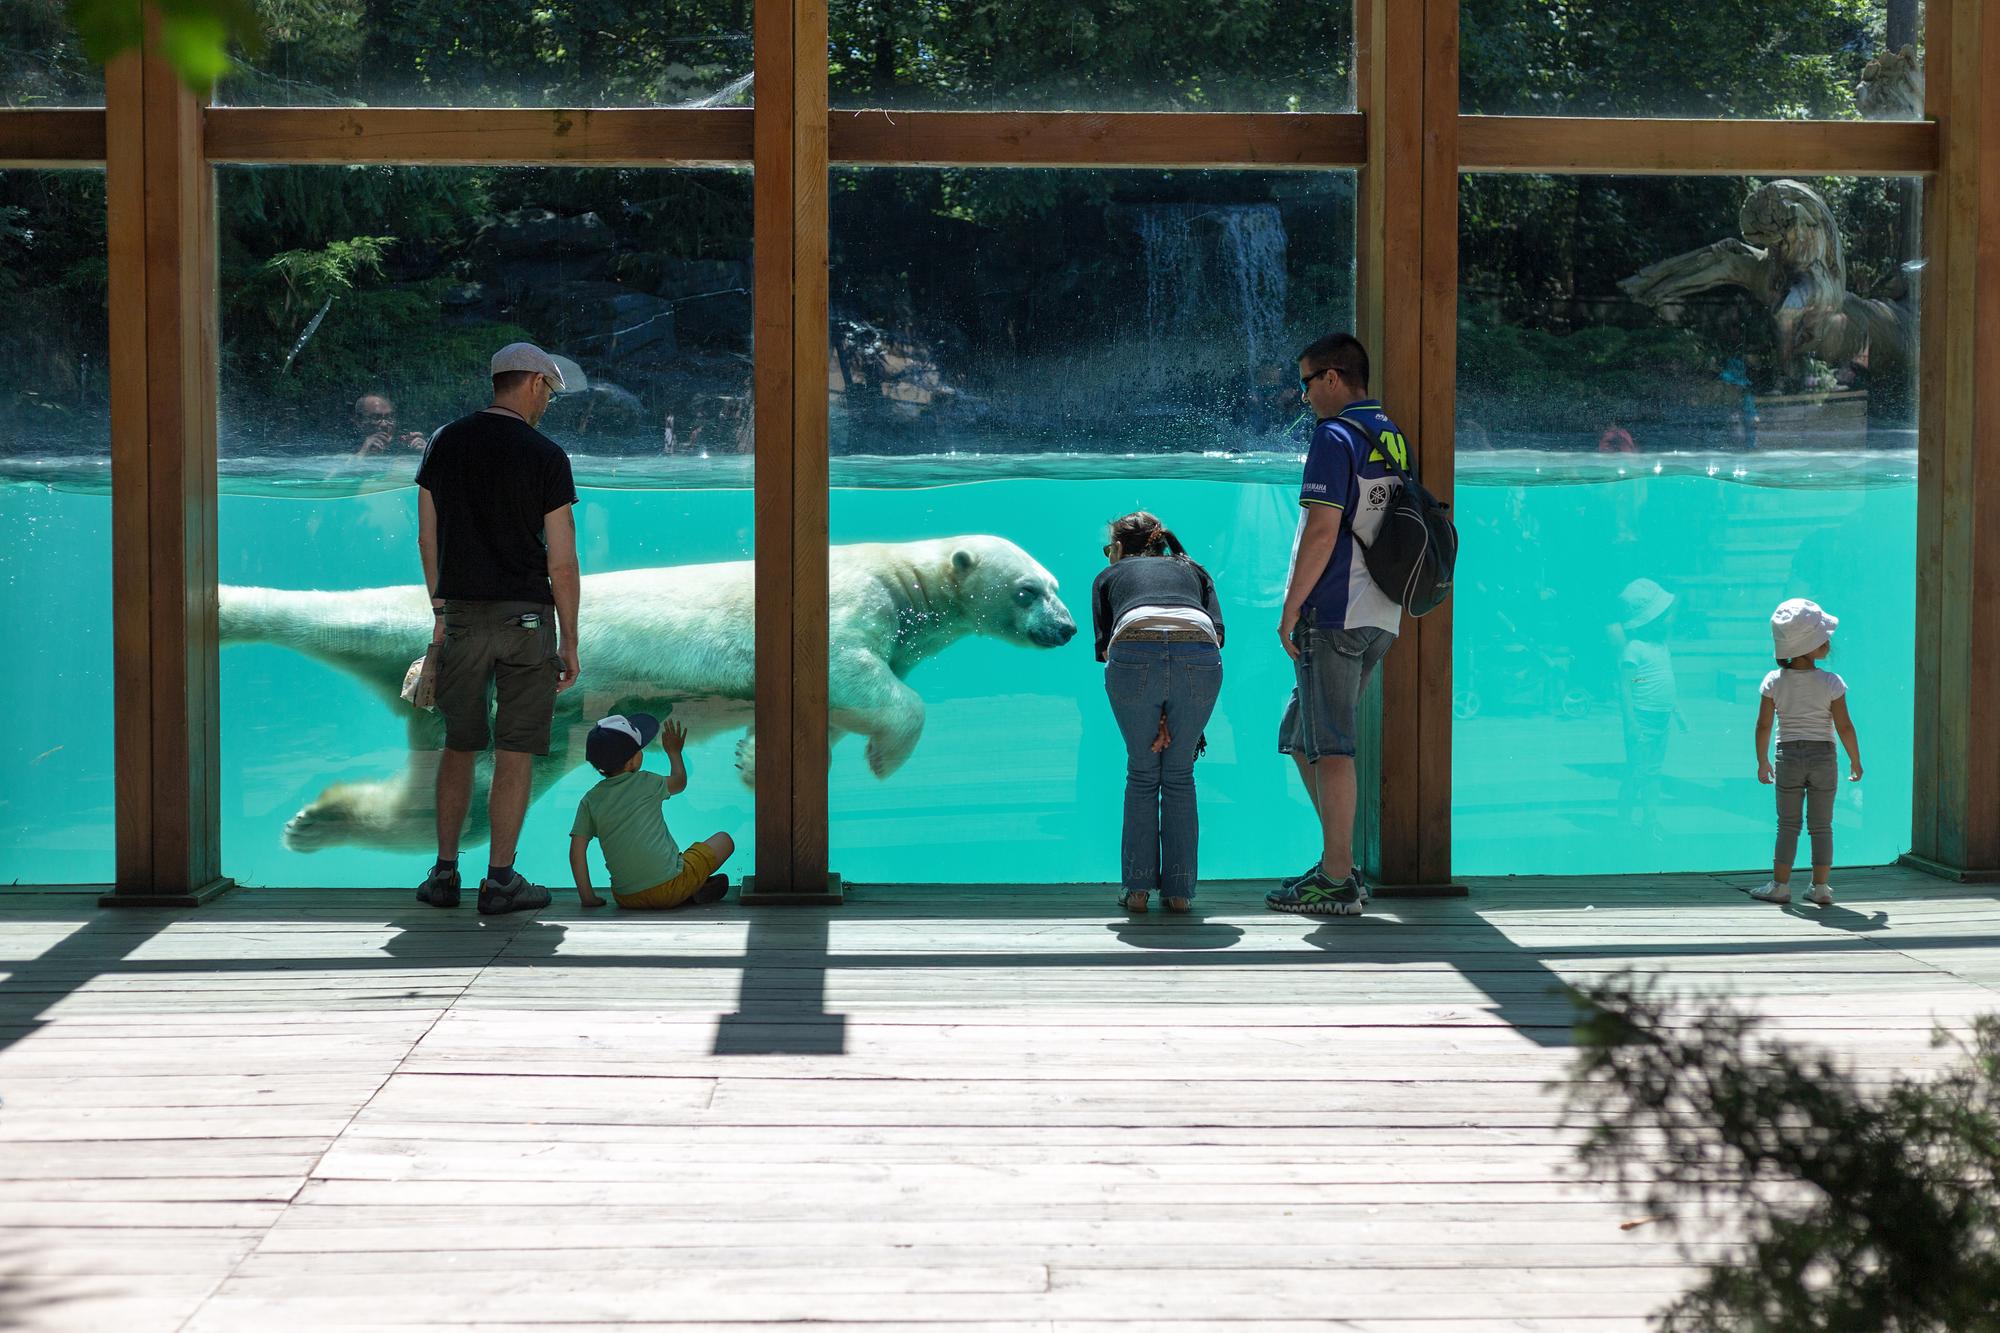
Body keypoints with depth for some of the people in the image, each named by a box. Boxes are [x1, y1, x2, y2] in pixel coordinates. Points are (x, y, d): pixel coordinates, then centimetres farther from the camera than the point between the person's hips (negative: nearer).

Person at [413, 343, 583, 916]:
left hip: (461, 613, 4)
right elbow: (562, 561, -7)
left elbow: (427, 538, 9)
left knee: (458, 745, 14)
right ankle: (501, 879, 2)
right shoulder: (545, 456, -7)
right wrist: (569, 642, 0)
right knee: (515, 751, 1)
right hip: (526, 615, -4)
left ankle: (444, 873, 16)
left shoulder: (446, 444, 5)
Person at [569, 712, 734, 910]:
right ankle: (694, 891, 0)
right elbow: (679, 782, 21)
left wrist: (587, 897, 5)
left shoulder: (590, 800, 5)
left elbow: (576, 852, -2)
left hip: (627, 899, 3)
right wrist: (674, 752, 40)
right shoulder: (645, 783, -1)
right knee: (724, 841, 14)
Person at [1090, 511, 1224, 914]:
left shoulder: (1109, 575, 34)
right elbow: (1217, 629, 20)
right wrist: (1172, 711, 17)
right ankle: (1179, 891, 15)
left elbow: (1104, 646, 21)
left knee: (1142, 774, 17)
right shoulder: (1193, 570, 36)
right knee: (1179, 775, 17)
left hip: (1135, 651, -1)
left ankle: (1137, 889, 15)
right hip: (1200, 652, 1)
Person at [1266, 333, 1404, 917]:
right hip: (1380, 617, 9)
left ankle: (1338, 883, -3)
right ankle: (1338, 865, 17)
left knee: (1329, 748, -5)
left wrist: (1291, 608, -13)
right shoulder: (1395, 439, 16)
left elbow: (1322, 529, -19)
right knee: (1302, 738, 16)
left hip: (1333, 613, -9)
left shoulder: (1336, 437, -11)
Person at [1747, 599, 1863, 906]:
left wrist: (1762, 762, 9)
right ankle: (1821, 888, 9)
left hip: (1788, 757, 1)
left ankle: (1780, 885, 11)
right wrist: (1855, 762, 2)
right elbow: (1844, 726, -11)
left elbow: (1763, 726, -4)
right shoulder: (1831, 683, -12)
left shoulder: (1774, 682, -6)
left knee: (1788, 825, 10)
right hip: (1823, 758, -1)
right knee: (1821, 826, 8)